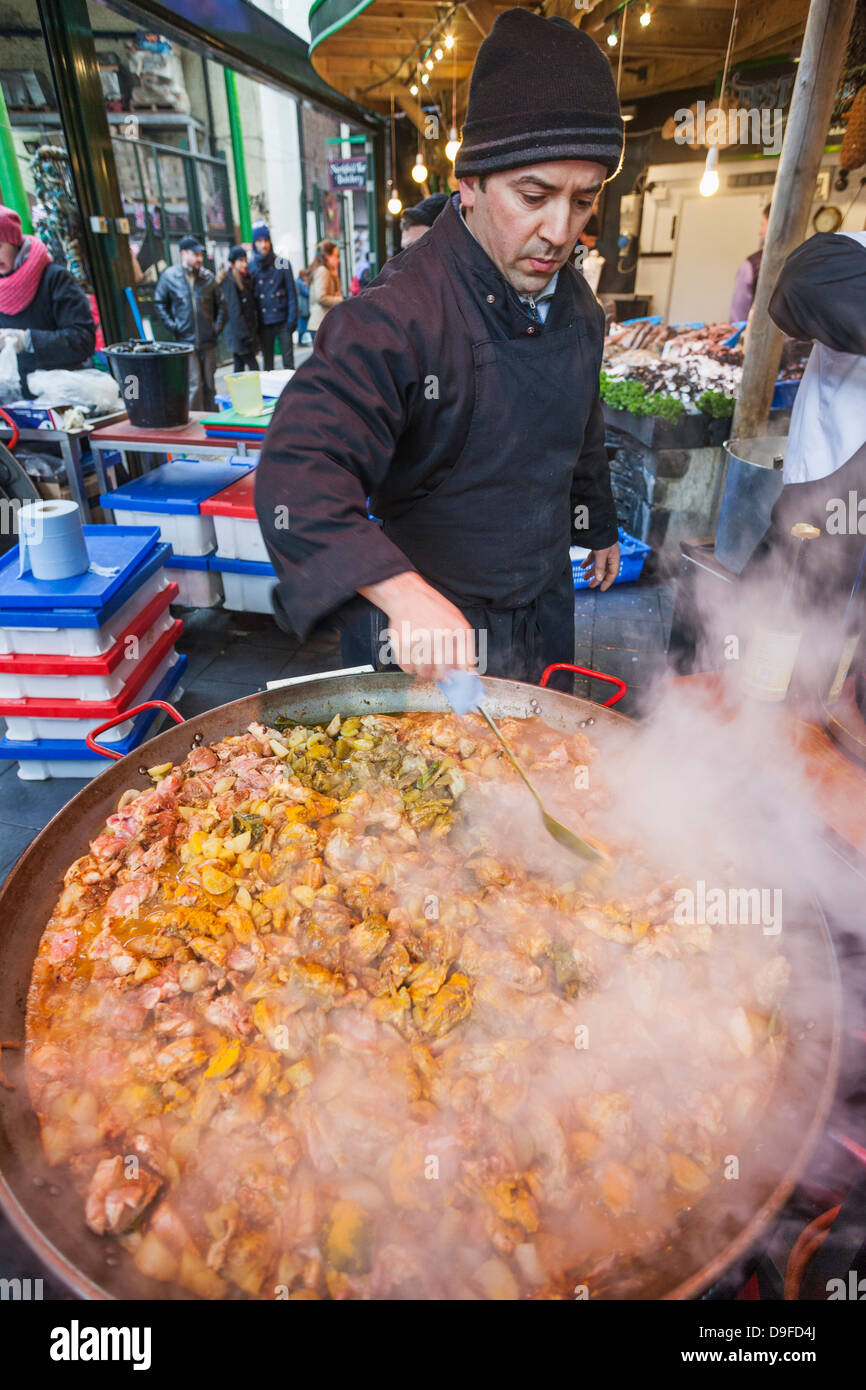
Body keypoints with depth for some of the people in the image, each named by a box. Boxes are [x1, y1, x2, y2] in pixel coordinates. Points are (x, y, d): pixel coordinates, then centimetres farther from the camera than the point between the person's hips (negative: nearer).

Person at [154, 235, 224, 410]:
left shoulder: (208, 276, 8)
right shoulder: (169, 276, 1)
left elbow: (219, 304, 17)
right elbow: (159, 303, 7)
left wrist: (218, 326, 5)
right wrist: (172, 325, -4)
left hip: (208, 341, 3)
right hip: (186, 341, -3)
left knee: (209, 384, 8)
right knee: (194, 386, -9)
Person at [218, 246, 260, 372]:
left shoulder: (244, 278, 17)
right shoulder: (230, 280, -11)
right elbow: (234, 311, -17)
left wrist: (254, 332, 13)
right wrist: (246, 335, -20)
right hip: (238, 332, -9)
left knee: (239, 367, 9)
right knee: (253, 367, -12)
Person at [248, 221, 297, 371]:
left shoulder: (282, 263, 2)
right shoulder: (250, 267, 5)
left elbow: (292, 293, 1)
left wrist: (292, 319, -7)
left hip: (282, 321, -2)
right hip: (263, 324, 2)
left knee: (288, 363, -2)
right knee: (267, 364, 7)